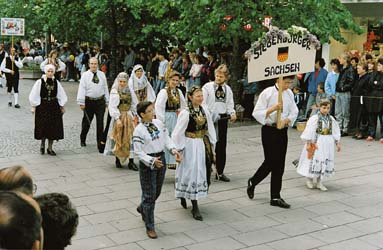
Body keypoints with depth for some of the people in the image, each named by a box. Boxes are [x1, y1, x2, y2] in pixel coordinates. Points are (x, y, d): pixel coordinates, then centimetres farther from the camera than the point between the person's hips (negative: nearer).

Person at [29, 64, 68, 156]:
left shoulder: (56, 82, 1)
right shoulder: (39, 82, -7)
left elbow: (61, 95, 8)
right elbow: (34, 95, -3)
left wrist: (62, 106, 7)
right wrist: (33, 106, -5)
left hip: (54, 107, 3)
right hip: (42, 107, -3)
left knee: (53, 127, 3)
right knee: (43, 126, 1)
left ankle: (50, 148, 14)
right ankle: (42, 145, 23)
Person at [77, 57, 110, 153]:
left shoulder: (102, 75, 7)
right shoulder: (85, 75, -2)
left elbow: (105, 88, 10)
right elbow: (81, 89, -6)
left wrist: (107, 101, 9)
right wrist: (81, 103, -11)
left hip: (100, 101, 1)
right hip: (89, 101, -1)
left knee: (100, 123, -2)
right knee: (86, 122, 13)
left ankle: (100, 145, 2)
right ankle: (82, 140, 36)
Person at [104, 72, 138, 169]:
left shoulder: (130, 91, 6)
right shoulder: (114, 92, -7)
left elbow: (134, 105, 10)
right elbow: (112, 107, -13)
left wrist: (133, 115, -1)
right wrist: (117, 119, -21)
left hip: (129, 117, 3)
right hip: (118, 118, -3)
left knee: (131, 139, -2)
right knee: (118, 139, 3)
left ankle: (131, 162, 1)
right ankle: (118, 160, 17)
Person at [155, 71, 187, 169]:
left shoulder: (178, 92, 8)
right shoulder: (164, 91, -12)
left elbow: (183, 105, 21)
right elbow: (158, 106, -18)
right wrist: (161, 120, -20)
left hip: (175, 117, 7)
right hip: (166, 117, -6)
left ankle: (172, 162, 17)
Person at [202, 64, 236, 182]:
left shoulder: (228, 89, 13)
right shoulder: (207, 87, -2)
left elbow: (230, 104, 14)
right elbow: (202, 103, -6)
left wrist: (232, 113, -5)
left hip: (222, 118, 4)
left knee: (221, 146, 8)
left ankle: (220, 173, 18)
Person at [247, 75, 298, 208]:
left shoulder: (289, 93, 5)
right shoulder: (267, 93, -10)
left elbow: (294, 112, 9)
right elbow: (256, 113, -13)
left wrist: (286, 120, -11)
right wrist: (272, 109, -26)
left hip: (282, 131, 5)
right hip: (269, 130, -5)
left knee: (279, 165, 7)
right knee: (270, 162, -2)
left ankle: (275, 197, 18)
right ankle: (252, 182, 25)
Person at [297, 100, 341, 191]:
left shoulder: (331, 119, 5)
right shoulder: (314, 118, -11)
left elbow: (335, 132, 11)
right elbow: (309, 131, -11)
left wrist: (337, 143, 11)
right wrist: (308, 143, -13)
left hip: (328, 144, 5)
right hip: (316, 143, -5)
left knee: (325, 162, 7)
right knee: (314, 161, -1)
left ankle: (319, 182, 17)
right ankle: (309, 180, 19)